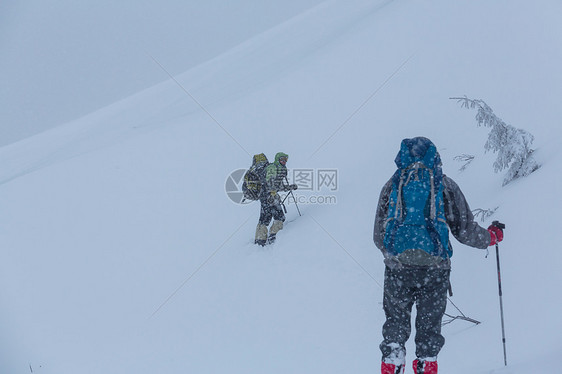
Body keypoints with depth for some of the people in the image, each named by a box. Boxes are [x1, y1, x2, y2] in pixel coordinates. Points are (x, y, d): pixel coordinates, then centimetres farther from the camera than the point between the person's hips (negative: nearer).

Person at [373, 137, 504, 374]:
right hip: (434, 266, -1)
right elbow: (465, 231, 8)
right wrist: (492, 236, 27)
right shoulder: (445, 185, 7)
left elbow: (379, 236, 13)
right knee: (429, 323, 11)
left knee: (396, 320, 12)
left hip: (397, 265, 1)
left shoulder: (392, 185, 10)